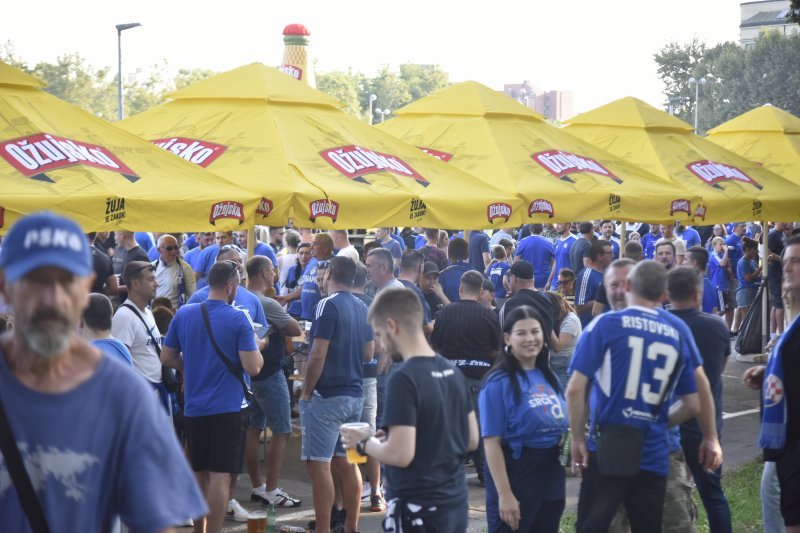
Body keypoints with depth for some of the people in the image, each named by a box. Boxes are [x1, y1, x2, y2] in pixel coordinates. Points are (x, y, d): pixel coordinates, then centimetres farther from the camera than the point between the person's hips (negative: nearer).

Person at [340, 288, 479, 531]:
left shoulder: (404, 378, -18)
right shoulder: (452, 371, 6)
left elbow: (400, 455, -22)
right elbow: (471, 440, 13)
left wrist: (364, 442, -5)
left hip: (417, 509, -8)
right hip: (455, 502, 8)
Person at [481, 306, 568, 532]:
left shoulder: (549, 377, 8)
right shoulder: (499, 383, -13)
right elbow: (492, 442, -16)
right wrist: (504, 494, -20)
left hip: (551, 475, 7)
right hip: (516, 474, -7)